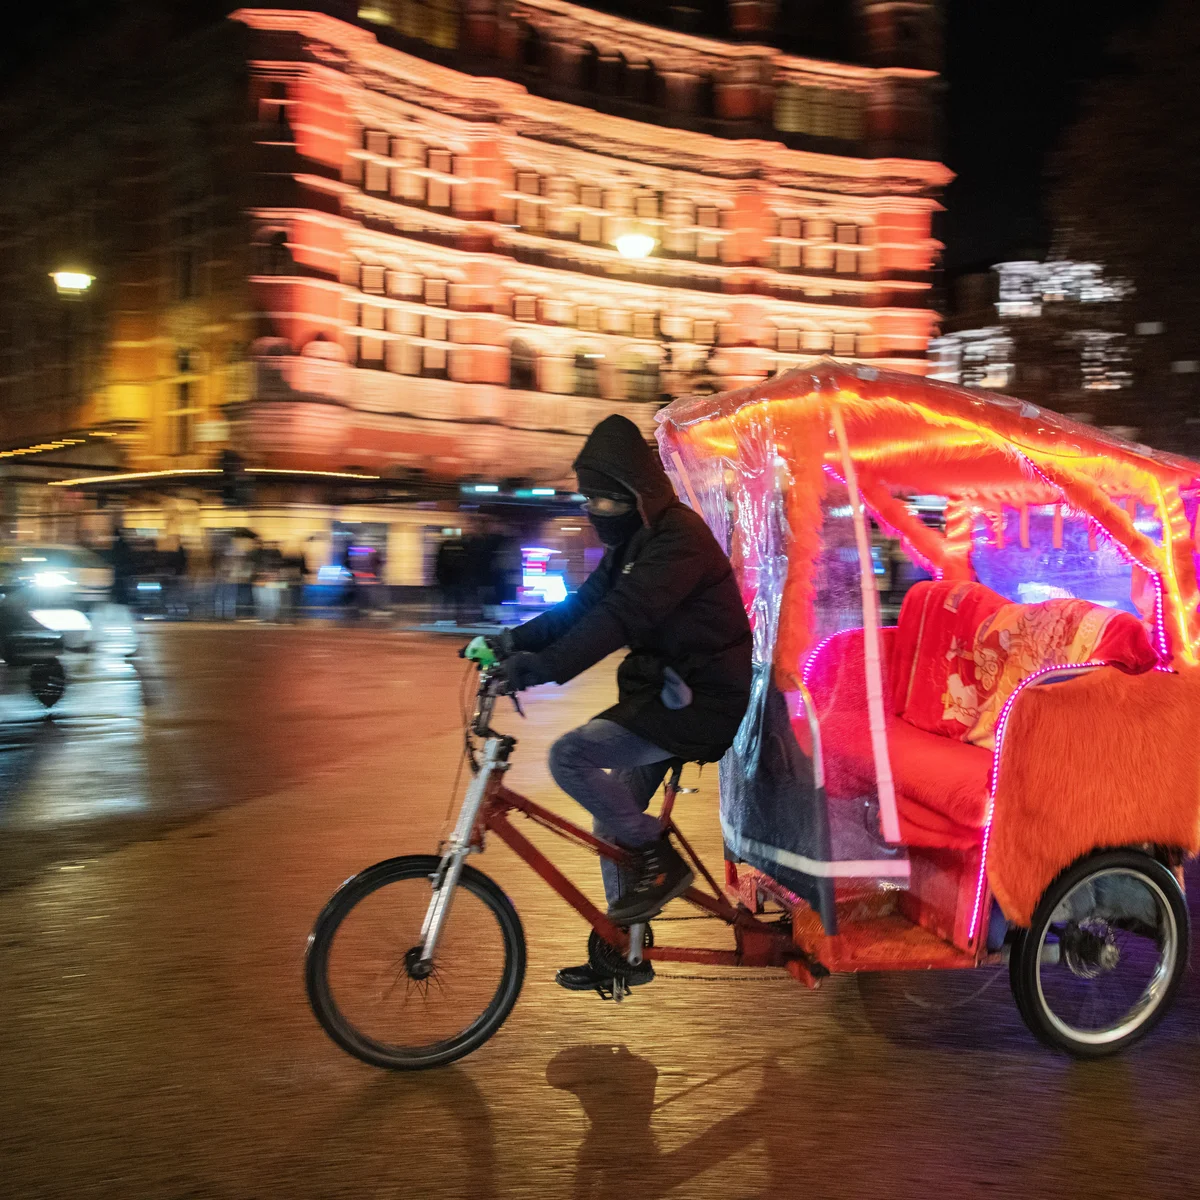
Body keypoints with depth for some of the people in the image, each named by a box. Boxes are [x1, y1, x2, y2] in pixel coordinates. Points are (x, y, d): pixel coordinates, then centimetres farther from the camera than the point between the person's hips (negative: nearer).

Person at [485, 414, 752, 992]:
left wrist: (546, 667, -40)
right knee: (613, 818, 12)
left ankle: (658, 859, -5)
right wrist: (516, 640, -2)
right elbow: (584, 606, 11)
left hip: (700, 700, -10)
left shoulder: (678, 537, -19)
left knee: (570, 755, -21)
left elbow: (624, 615, -32)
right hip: (667, 691, 10)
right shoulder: (634, 540, 13)